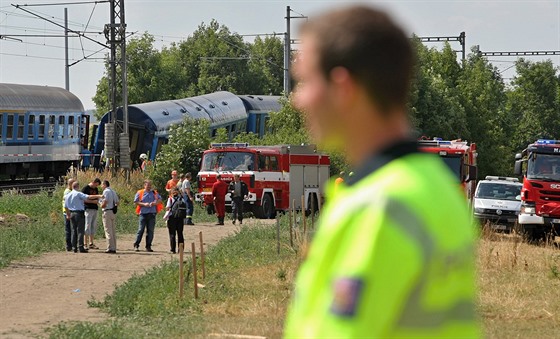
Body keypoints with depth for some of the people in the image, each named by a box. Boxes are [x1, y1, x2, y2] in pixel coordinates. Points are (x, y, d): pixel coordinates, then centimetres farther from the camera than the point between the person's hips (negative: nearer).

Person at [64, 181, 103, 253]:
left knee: (74, 231, 10)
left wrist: (68, 215, 28)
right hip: (79, 213, -6)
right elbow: (88, 197, -20)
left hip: (72, 214, 6)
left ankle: (74, 248, 10)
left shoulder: (67, 195, 11)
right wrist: (98, 196, -19)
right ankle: (80, 247, -10)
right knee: (80, 231, -5)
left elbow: (66, 207, 17)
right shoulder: (78, 194, -9)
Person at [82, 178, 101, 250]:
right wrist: (92, 201, -17)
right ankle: (85, 243, -6)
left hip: (95, 209, 7)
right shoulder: (85, 188, -5)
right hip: (88, 209, -7)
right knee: (88, 226, -8)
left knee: (94, 226, 7)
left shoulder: (96, 189, 17)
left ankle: (91, 243, 12)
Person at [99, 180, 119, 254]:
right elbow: (117, 203, 20)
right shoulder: (113, 192, 17)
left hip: (107, 212, -8)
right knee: (113, 231, 10)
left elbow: (105, 202, -17)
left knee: (108, 231, -6)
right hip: (113, 212, 8)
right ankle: (114, 248, 11)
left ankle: (110, 248, -9)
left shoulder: (106, 191, -10)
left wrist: (101, 206, 1)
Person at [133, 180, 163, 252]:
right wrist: (144, 204, -12)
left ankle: (148, 246, 9)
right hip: (143, 214, -3)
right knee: (141, 230, -6)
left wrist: (155, 203, -11)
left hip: (152, 214, 3)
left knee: (150, 230, 3)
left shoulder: (154, 193, 13)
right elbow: (136, 202, 1)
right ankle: (136, 245, 0)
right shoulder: (140, 193, 6)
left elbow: (160, 200, 8)